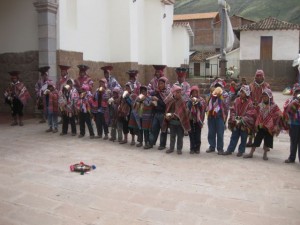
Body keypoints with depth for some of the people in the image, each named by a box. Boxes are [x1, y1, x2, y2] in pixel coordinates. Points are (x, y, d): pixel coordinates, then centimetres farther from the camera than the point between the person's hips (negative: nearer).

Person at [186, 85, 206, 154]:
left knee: (197, 135, 1)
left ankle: (197, 148, 11)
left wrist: (198, 102, -18)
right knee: (191, 134, 2)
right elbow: (187, 107, -4)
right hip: (190, 118, 1)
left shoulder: (201, 100, 4)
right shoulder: (189, 100, 6)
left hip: (198, 119, -1)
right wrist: (191, 101, -15)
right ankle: (192, 148, 10)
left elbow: (203, 107, -7)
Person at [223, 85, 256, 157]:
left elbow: (250, 114, -15)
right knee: (234, 137, 11)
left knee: (243, 138, 9)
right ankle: (230, 150, 18)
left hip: (245, 124, -4)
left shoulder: (250, 103, -11)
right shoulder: (236, 100, 2)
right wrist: (234, 118, -11)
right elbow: (232, 110, 4)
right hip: (236, 123, 4)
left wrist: (242, 120, -21)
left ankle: (241, 151, 22)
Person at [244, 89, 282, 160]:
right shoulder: (260, 105, 3)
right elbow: (258, 115, 12)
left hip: (269, 127, -2)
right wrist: (257, 124, 8)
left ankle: (265, 154, 21)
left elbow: (279, 116, -6)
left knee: (267, 141, 7)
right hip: (261, 126, 3)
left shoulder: (274, 106, -7)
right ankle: (251, 153, 11)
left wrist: (276, 126, -11)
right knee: (256, 139, 5)